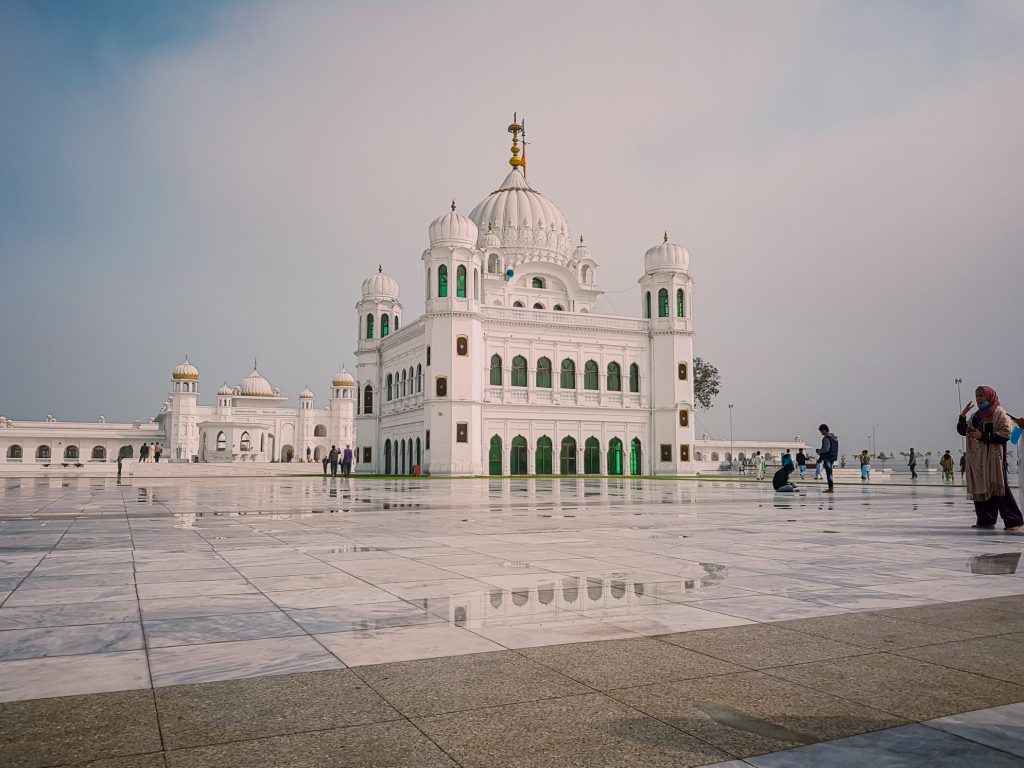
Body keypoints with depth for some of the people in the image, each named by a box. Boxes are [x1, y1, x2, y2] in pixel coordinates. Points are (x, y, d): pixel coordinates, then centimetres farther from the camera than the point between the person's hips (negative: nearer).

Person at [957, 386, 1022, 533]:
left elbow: (1006, 433, -14)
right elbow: (962, 430, 21)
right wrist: (962, 415, 5)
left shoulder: (999, 414, -4)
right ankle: (986, 521, 10)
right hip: (977, 459, 8)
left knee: (998, 488, -12)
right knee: (980, 488, 5)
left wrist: (983, 436, -17)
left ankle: (1013, 522, -9)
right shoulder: (976, 416, 19)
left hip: (993, 457, -8)